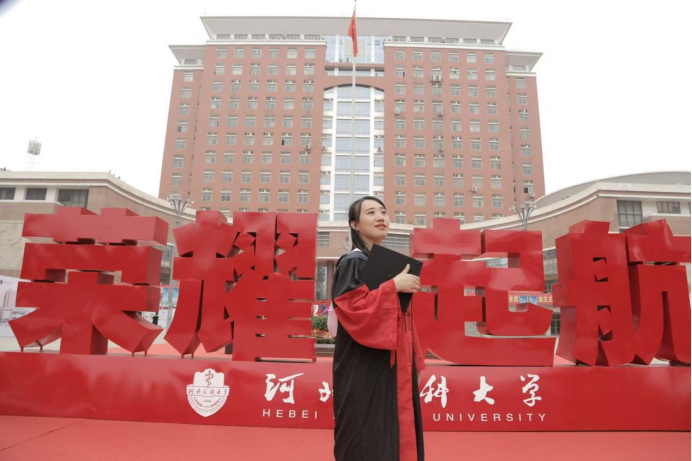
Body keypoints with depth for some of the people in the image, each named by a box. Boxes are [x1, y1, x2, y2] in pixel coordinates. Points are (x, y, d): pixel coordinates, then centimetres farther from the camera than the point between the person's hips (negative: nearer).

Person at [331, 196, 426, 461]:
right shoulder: (352, 263, -10)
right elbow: (350, 308, -23)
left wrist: (411, 358, 12)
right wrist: (393, 286, -22)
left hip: (394, 365, 7)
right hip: (364, 368, -7)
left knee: (394, 433, 14)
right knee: (367, 437, 2)